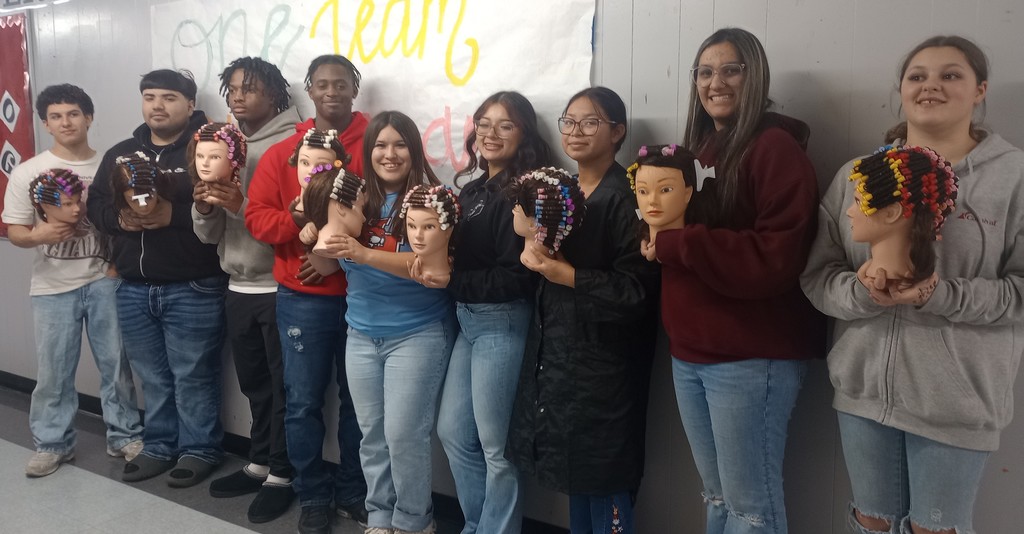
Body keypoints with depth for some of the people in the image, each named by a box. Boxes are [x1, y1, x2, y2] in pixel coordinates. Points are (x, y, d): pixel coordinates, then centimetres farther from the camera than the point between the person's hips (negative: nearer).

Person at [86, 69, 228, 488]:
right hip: (134, 289, 6)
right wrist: (120, 219, -8)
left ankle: (200, 450, 17)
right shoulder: (120, 154, 15)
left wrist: (174, 215, -24)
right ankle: (159, 446, 30)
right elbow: (95, 205, 12)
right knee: (153, 378, 16)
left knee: (193, 377, 2)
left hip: (192, 289, -6)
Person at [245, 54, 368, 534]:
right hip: (302, 298, 1)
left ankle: (354, 492, 28)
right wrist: (295, 221, -18)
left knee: (358, 400, 10)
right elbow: (256, 215, 2)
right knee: (303, 402, 6)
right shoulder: (281, 152, 6)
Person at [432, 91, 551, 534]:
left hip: (501, 323, -9)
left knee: (494, 443, 4)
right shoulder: (472, 188, 13)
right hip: (466, 319, 9)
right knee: (453, 431, 16)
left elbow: (516, 276, -19)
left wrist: (450, 280, -21)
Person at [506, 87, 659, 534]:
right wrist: (534, 250, 3)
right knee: (574, 475, 16)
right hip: (554, 348, 8)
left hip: (602, 359, -7)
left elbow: (637, 289, -19)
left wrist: (568, 275, -21)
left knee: (603, 481, 2)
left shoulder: (626, 197, -13)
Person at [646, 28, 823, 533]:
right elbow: (670, 224, 21)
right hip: (689, 352, 7)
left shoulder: (776, 148, -10)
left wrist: (675, 242, -20)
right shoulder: (696, 149, 13)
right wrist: (656, 236, 0)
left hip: (751, 358, -7)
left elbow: (775, 258, -20)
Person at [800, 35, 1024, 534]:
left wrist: (942, 296, -22)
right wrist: (860, 291, -20)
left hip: (956, 397, -2)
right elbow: (817, 276, 1)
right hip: (863, 386, 3)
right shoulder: (856, 175, 3)